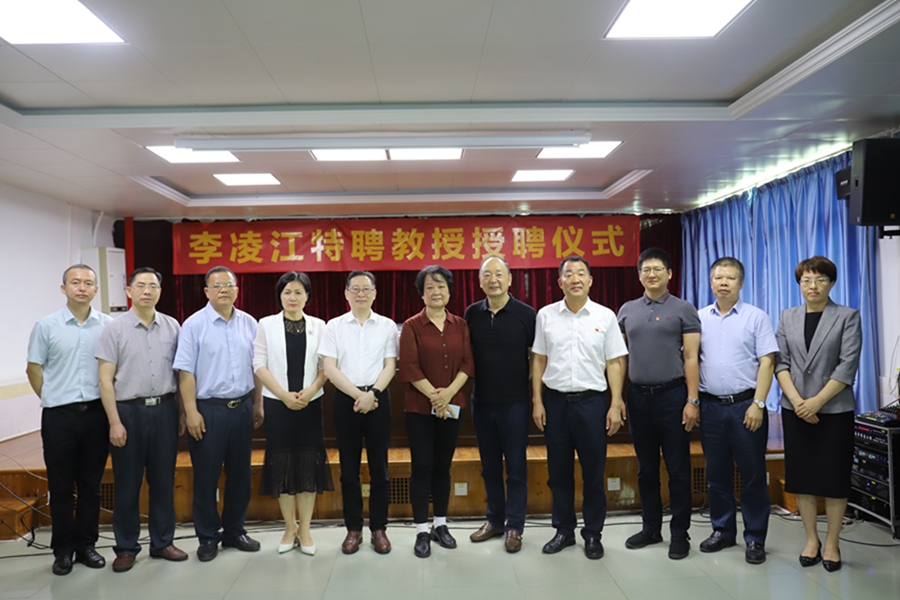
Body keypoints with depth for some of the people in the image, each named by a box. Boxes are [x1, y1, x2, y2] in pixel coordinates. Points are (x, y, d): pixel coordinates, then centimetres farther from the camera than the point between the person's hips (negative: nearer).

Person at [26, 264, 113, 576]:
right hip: (59, 416, -1)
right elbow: (33, 369, 6)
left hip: (96, 413, 1)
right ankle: (63, 549, 21)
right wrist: (52, 400, 4)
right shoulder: (46, 326, -1)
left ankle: (86, 544, 23)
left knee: (91, 485, 10)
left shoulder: (108, 325, 1)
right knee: (61, 487, 8)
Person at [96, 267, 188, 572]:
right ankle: (126, 547, 23)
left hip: (164, 410, 2)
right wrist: (115, 422, -10)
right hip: (129, 410, -2)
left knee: (163, 480, 10)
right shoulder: (115, 329, -3)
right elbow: (105, 378, -5)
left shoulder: (172, 327, 4)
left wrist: (183, 413, 4)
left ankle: (163, 542, 24)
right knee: (127, 483, 8)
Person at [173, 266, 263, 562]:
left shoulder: (249, 323, 5)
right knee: (206, 476, 6)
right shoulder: (194, 324, -6)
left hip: (242, 407, 4)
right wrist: (191, 411, -12)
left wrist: (258, 404, 8)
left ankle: (234, 531, 28)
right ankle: (208, 537, 22)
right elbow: (186, 372, -8)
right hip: (208, 409, -4)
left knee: (239, 474, 12)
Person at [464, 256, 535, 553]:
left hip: (514, 403, -3)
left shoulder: (526, 314, -5)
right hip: (481, 403, 3)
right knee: (489, 466, 14)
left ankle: (514, 526, 18)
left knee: (516, 467, 5)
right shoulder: (472, 314, 3)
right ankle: (495, 520, 29)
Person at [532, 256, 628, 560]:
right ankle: (564, 530, 27)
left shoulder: (605, 316, 0)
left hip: (591, 401, -1)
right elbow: (539, 361, 6)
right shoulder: (545, 315, 3)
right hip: (555, 401, 1)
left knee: (593, 473, 7)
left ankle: (593, 534, 23)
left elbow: (614, 363, 1)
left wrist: (615, 405, -4)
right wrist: (537, 401, 2)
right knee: (559, 472, 11)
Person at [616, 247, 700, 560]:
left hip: (672, 394, -3)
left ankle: (679, 533, 16)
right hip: (638, 396, 4)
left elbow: (691, 357, -4)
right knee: (646, 467, 13)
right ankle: (651, 528, 26)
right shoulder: (627, 311, 10)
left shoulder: (684, 310, 0)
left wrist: (692, 400, -10)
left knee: (678, 468, 3)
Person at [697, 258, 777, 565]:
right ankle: (722, 530, 25)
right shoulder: (699, 318, 8)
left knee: (753, 475, 4)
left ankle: (755, 539, 16)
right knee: (716, 473, 11)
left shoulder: (756, 317, 0)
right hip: (710, 406, 3)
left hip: (746, 405, -3)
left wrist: (758, 404, -13)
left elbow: (767, 363, -6)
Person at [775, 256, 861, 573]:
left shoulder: (848, 317, 0)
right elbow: (781, 362, 2)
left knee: (834, 477, 3)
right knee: (802, 475, 7)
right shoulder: (787, 317, 8)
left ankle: (831, 543, 17)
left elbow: (847, 365, -8)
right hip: (795, 410, 3)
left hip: (834, 409, -2)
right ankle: (811, 539, 20)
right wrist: (796, 400, -11)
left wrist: (817, 401, -14)